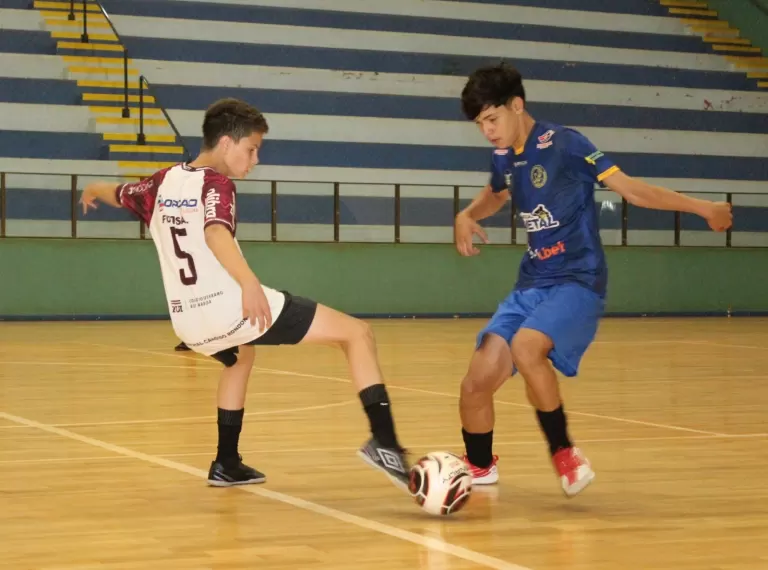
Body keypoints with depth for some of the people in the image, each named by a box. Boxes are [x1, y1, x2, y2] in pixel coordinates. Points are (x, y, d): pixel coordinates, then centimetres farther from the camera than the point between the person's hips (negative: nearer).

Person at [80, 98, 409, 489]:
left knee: (240, 357, 42)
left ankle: (227, 464, 40)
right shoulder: (216, 184, -5)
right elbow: (215, 233, -26)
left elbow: (118, 195, 35)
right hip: (235, 306, -8)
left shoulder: (163, 182, 15)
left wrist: (92, 191, 59)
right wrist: (249, 283, -42)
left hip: (190, 322, 8)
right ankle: (384, 443, -21)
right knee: (356, 333, -4)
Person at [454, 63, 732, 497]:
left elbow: (631, 189, -11)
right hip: (531, 285, 7)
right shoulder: (503, 157, 8)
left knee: (525, 347, -35)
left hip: (577, 282, -6)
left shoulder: (564, 144, -12)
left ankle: (564, 452, -15)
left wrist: (701, 207, -17)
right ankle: (480, 466, 26)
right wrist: (467, 216, 9)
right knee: (476, 384, -3)